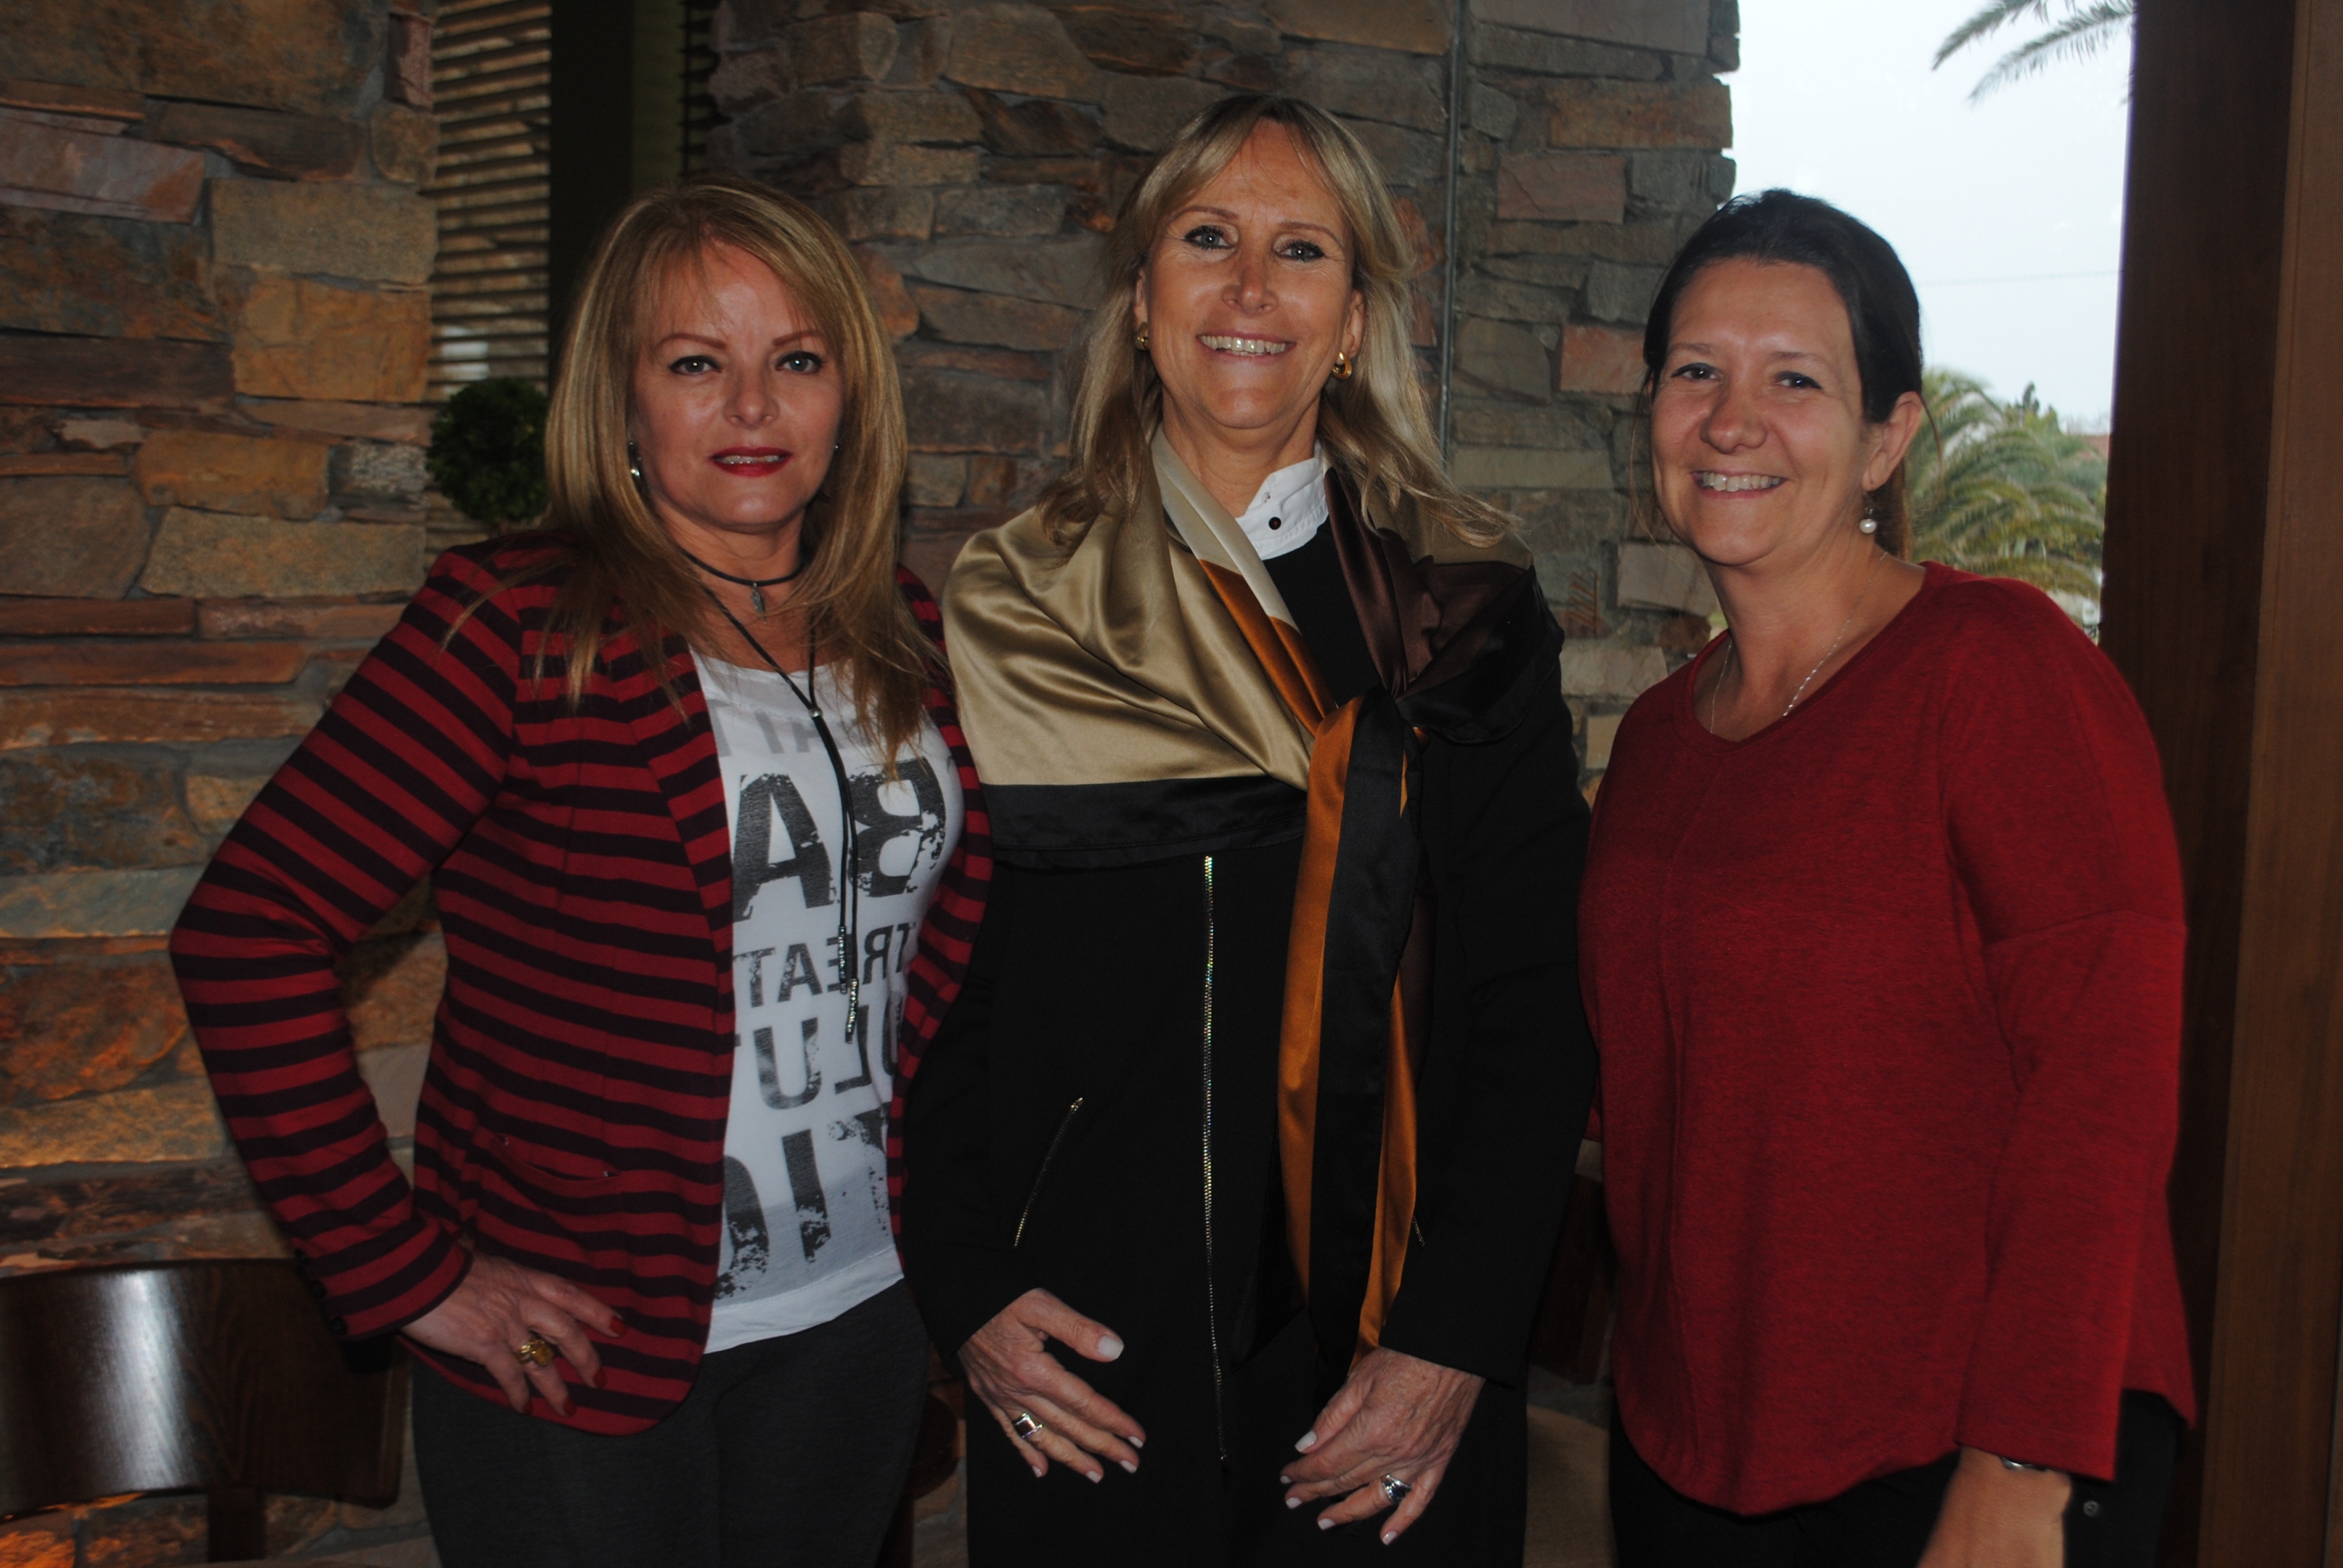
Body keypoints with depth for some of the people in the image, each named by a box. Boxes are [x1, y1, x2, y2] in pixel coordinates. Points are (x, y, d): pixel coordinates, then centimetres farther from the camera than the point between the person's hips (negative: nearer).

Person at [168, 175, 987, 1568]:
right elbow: (247, 933, -16)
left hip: (859, 1325, 5)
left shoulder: (906, 641, 4)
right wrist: (403, 1274, -15)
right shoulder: (520, 628, -13)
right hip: (582, 1354, -5)